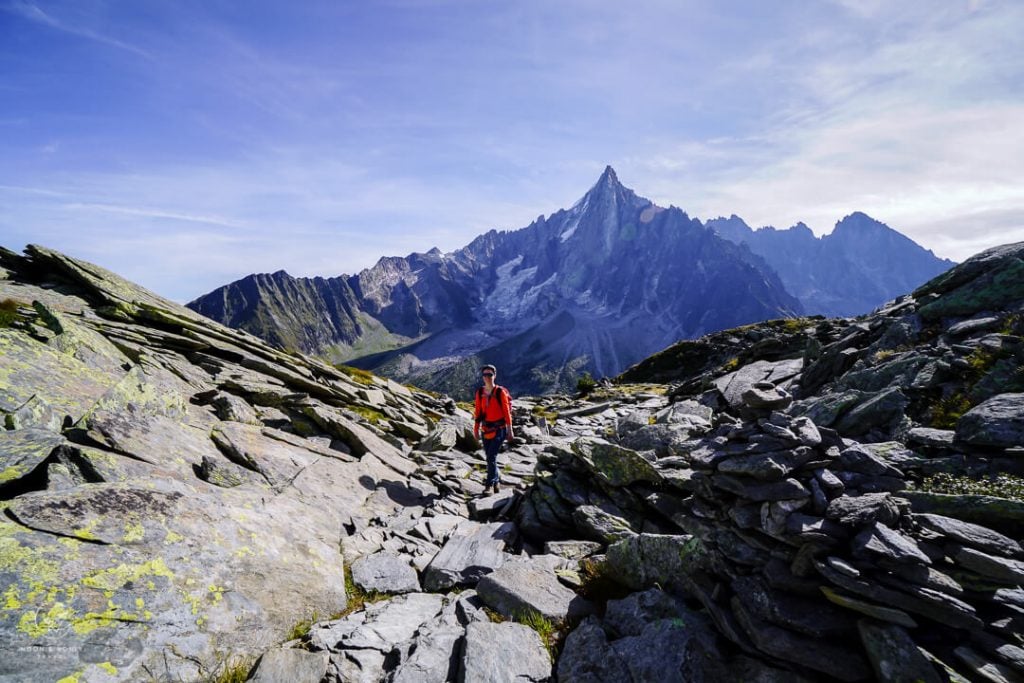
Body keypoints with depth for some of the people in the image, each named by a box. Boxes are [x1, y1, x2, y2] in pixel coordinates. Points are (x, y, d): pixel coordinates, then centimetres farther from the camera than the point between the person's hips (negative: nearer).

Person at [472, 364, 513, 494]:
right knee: (490, 457, 13)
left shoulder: (500, 392, -11)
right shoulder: (480, 392, 2)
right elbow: (478, 412, 8)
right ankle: (495, 481, 31)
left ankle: (489, 484, -1)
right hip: (485, 429, 5)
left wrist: (509, 430, -7)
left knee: (491, 457, -11)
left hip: (499, 429, -5)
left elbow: (507, 412, -8)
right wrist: (476, 428, 9)